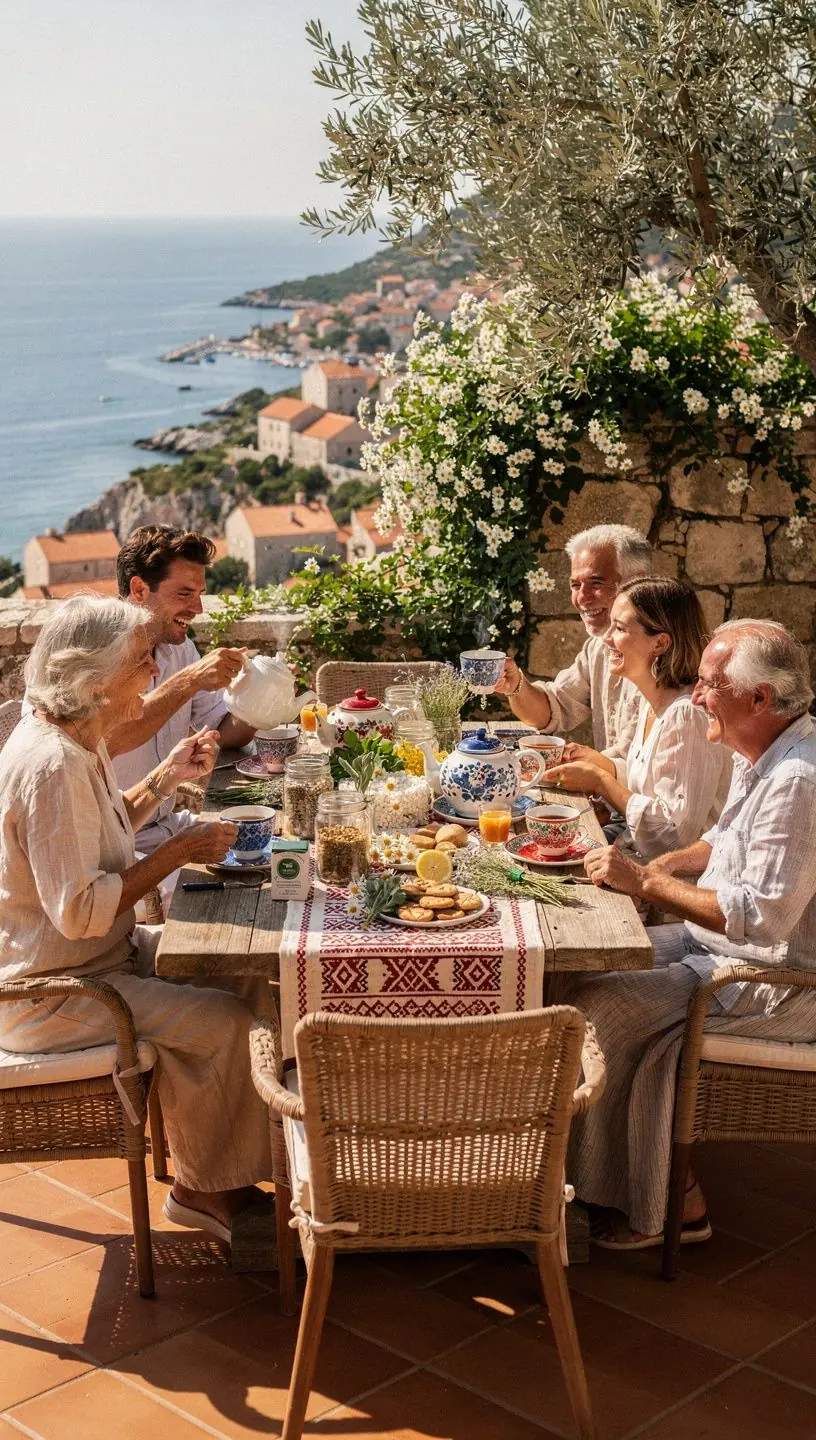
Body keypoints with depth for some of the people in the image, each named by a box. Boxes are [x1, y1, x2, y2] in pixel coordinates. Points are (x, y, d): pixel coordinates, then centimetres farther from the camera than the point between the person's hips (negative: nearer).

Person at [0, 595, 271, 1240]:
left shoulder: (78, 740, 4)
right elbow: (79, 910, -31)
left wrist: (166, 777, 7)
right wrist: (179, 851, -22)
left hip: (96, 955, 11)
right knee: (225, 1022, -14)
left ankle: (209, 1174, 19)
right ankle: (205, 1187, 9)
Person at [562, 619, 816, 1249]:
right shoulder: (760, 757, 7)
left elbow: (761, 916, -30)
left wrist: (648, 882, -23)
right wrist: (664, 865, 5)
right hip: (722, 943, 11)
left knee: (598, 1006, -16)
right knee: (589, 967, 5)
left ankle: (666, 1205, 0)